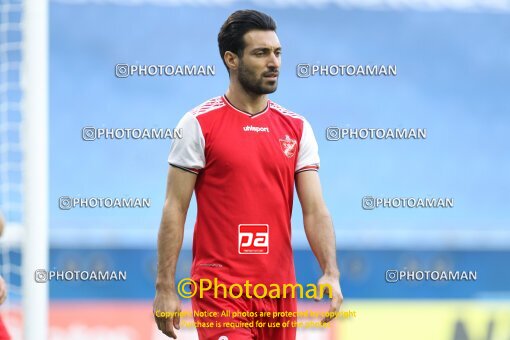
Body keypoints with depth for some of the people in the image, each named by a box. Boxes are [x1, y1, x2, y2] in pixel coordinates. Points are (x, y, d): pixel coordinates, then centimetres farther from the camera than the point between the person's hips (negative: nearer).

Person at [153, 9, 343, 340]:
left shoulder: (297, 128, 8)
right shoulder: (199, 124, -3)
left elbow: (315, 209, 3)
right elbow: (175, 209, -4)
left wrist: (331, 273, -13)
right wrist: (165, 288, -9)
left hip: (279, 288, 4)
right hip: (221, 287, -4)